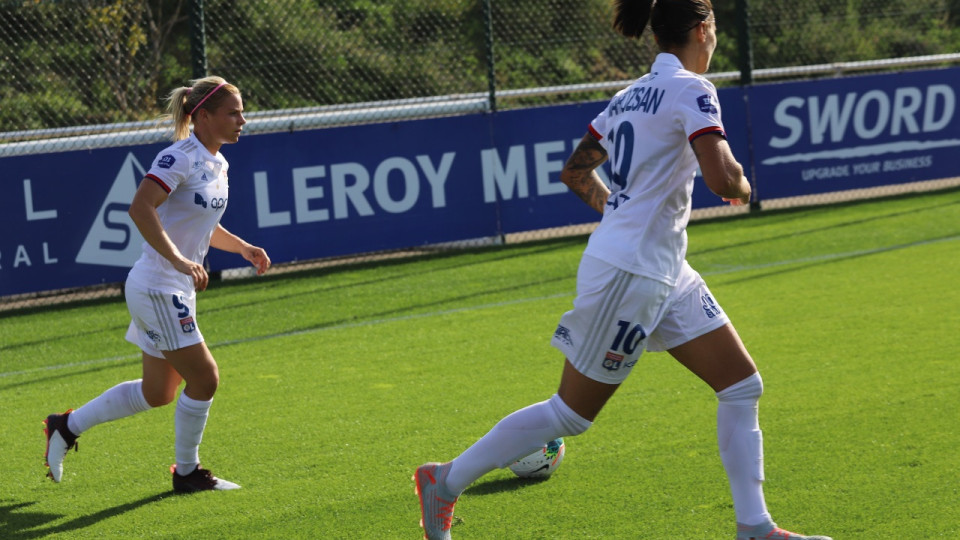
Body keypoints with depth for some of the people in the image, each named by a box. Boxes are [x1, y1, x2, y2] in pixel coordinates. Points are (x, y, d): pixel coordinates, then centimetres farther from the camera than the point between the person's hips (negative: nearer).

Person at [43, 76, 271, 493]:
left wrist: (243, 247, 12)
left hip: (177, 291, 10)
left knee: (157, 392, 16)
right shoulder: (179, 158, -18)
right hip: (156, 289, -10)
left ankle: (67, 426, 29)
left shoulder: (217, 164, 10)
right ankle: (187, 472, 11)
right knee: (204, 378, -6)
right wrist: (180, 260, -37)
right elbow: (140, 209, -31)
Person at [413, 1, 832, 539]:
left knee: (743, 385, 5)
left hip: (665, 273, 9)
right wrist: (742, 186, -4)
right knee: (571, 414, 2)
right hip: (628, 272, -9)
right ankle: (445, 482, 15)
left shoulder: (630, 96, 11)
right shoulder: (690, 90, -15)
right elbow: (723, 178, -26)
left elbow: (575, 171, 20)